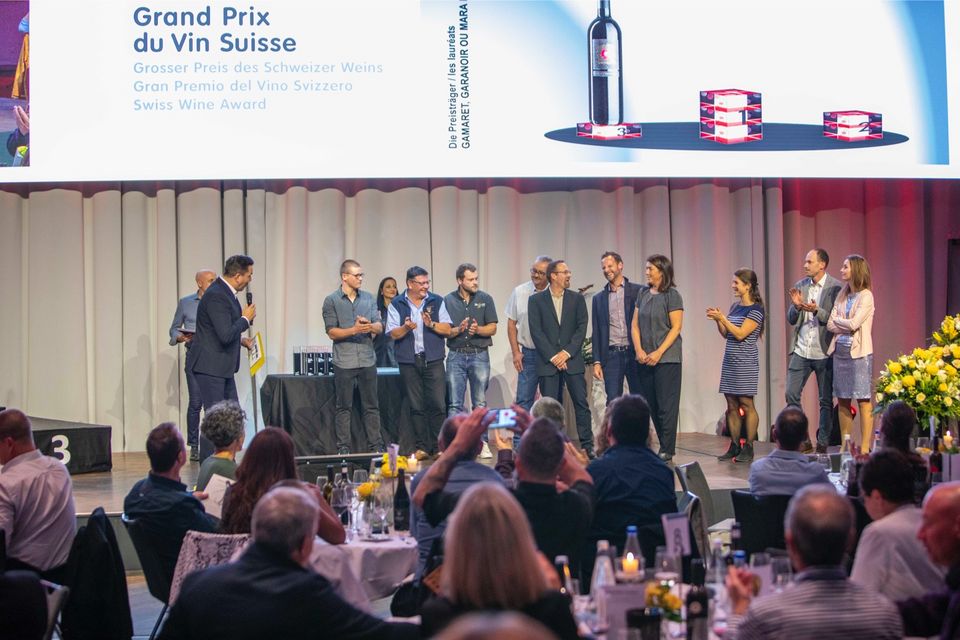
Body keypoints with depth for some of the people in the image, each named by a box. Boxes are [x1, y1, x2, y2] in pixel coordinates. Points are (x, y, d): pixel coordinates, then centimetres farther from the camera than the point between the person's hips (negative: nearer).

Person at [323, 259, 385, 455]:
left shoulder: (368, 298, 11)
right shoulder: (331, 301, 0)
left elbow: (379, 327, 5)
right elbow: (332, 332, -6)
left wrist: (369, 325, -17)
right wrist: (354, 330, -19)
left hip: (367, 360, 3)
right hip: (344, 362, -3)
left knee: (371, 406, 6)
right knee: (344, 407, 2)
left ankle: (376, 446, 10)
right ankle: (343, 448, 7)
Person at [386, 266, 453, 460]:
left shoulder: (437, 302, 8)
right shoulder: (397, 305, 5)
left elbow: (447, 330, 3)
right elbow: (393, 334, -1)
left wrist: (431, 324, -14)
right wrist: (406, 328, -21)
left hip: (433, 359, 0)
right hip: (409, 362, 0)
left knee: (438, 404, -5)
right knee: (416, 407, 3)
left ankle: (438, 448, 1)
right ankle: (421, 448, 8)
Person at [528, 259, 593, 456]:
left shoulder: (577, 299, 9)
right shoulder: (536, 300, 4)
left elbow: (581, 328, 2)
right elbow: (536, 331, -3)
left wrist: (567, 352, -10)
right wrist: (553, 356, -10)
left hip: (572, 360, 1)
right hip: (548, 362, -1)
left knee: (581, 403, -2)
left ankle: (587, 445, 1)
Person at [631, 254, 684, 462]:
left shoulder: (672, 295, -7)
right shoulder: (643, 293, 10)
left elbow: (676, 327, -10)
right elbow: (635, 324, 10)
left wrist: (658, 353, -15)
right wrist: (639, 350, -3)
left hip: (667, 357, -6)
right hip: (646, 359, 6)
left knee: (666, 404, -4)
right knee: (651, 404, 7)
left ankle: (667, 451, 1)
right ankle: (665, 446, 17)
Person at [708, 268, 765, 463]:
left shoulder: (755, 310, -9)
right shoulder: (735, 307, 13)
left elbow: (741, 334, -17)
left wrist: (722, 318, -16)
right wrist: (717, 320, 1)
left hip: (745, 362, -7)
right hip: (730, 360, 7)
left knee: (746, 404, -4)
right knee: (732, 406, 7)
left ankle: (748, 448, -1)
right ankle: (734, 447, 11)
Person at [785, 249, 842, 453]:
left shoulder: (836, 287, -7)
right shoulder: (800, 286, 8)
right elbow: (791, 319, 9)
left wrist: (816, 310, -25)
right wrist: (796, 306, -11)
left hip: (824, 352, -5)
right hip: (801, 351, 5)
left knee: (826, 401, 4)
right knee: (791, 395, 1)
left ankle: (823, 444, 14)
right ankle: (803, 441, 12)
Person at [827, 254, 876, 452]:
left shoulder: (866, 296, -7)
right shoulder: (842, 295, 13)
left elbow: (854, 324, -16)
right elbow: (830, 325, 7)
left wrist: (838, 320, 1)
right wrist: (848, 326, -8)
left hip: (859, 352, -7)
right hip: (840, 351, 7)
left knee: (863, 401, -5)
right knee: (842, 401, 8)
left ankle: (865, 448, -5)